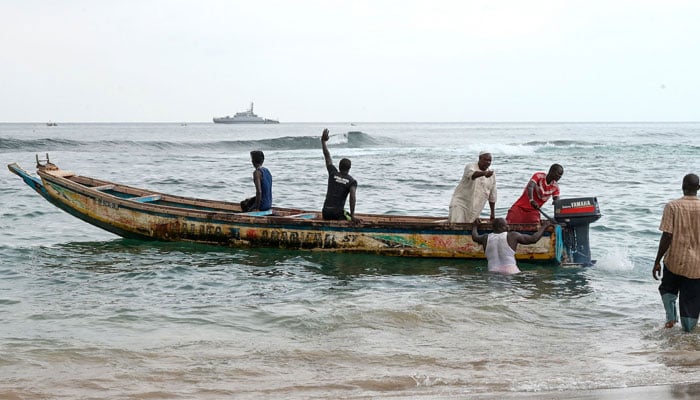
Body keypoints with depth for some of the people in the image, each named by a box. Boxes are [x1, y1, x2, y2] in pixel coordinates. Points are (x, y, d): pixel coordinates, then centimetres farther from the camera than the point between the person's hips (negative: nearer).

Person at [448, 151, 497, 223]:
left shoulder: (492, 175, 7)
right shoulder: (470, 167, -8)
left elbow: (492, 196, 15)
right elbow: (472, 174, -35)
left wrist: (493, 213, 16)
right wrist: (484, 173, -55)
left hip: (475, 208, 5)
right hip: (461, 202, -5)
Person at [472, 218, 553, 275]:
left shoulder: (486, 238, 15)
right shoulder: (512, 236, 5)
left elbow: (475, 237, 39)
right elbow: (533, 239, 11)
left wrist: (475, 226, 60)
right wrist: (544, 227, 27)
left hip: (492, 273, 4)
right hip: (510, 272, -3)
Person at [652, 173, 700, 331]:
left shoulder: (672, 206, -10)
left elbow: (667, 236, -13)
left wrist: (657, 262, -6)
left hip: (675, 260, -1)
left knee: (668, 289, 24)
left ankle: (671, 317, 6)